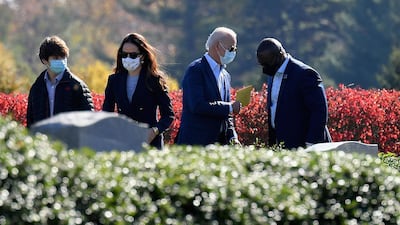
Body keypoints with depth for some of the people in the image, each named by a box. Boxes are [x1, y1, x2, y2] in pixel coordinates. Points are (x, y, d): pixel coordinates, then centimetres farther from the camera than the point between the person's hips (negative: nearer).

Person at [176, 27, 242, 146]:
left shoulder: (225, 76, 18)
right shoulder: (196, 70, -8)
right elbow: (197, 106, -20)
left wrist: (232, 137, 5)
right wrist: (230, 107, -14)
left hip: (219, 144, 8)